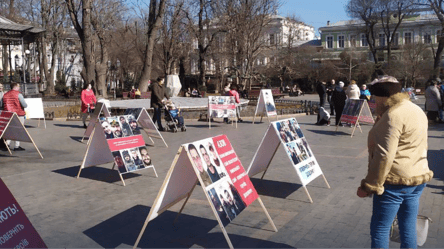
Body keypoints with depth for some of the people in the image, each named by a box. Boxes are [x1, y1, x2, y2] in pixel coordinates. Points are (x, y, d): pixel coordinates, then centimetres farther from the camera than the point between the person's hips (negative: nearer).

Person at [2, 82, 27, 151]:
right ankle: (16, 146, 3)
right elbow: (25, 105, -15)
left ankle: (7, 143, 7)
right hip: (19, 115, -6)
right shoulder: (18, 94, -11)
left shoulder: (5, 95, 9)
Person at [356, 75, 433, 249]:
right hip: (418, 178, 10)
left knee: (379, 230, 1)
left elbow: (384, 156, -23)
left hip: (395, 182, -9)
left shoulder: (392, 116, -18)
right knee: (408, 229, 15)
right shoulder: (416, 111, 13)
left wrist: (369, 186, -18)